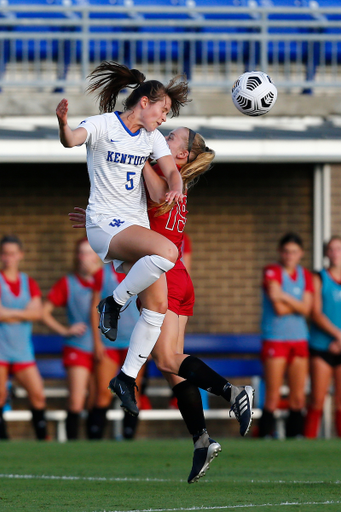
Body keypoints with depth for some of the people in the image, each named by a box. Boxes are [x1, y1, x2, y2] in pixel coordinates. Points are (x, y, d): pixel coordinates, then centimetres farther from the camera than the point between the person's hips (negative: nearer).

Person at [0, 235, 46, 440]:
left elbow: (38, 313, -2)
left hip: (23, 350, 3)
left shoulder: (30, 284, 11)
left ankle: (43, 437, 2)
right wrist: (23, 313, -6)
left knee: (38, 395, -5)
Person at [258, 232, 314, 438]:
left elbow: (306, 309, -4)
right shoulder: (272, 272, -3)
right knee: (273, 396, -8)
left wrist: (285, 298, -13)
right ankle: (266, 437, -5)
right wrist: (297, 305, -3)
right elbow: (279, 309, -14)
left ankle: (295, 435, 9)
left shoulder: (305, 275, 12)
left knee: (298, 397, 4)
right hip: (275, 338, -5)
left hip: (299, 339, 5)